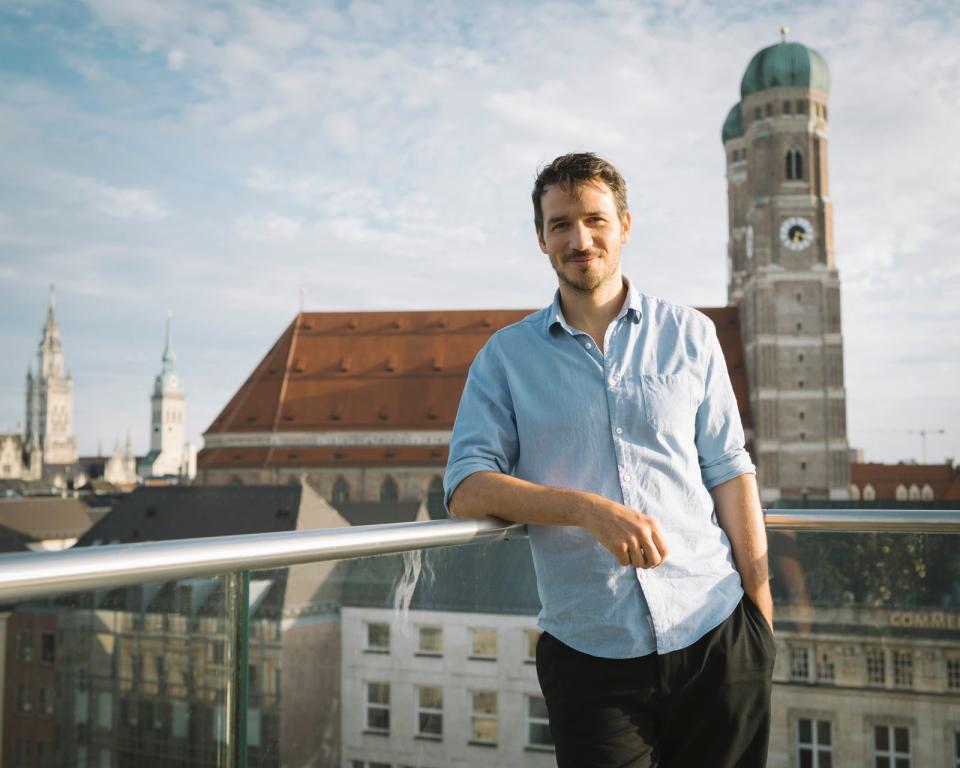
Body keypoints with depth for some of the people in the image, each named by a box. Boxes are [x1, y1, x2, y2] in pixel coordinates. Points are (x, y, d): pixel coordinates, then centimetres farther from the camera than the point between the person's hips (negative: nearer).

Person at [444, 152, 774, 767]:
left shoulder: (690, 335, 7)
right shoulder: (506, 356, 4)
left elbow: (728, 471, 6)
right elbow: (466, 489, -6)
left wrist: (762, 612, 1)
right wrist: (588, 509, -20)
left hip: (716, 635, 1)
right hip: (589, 653, -1)